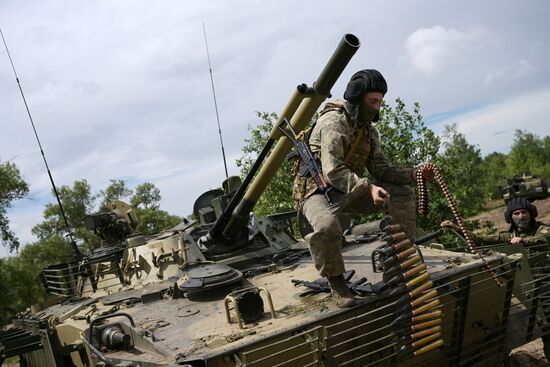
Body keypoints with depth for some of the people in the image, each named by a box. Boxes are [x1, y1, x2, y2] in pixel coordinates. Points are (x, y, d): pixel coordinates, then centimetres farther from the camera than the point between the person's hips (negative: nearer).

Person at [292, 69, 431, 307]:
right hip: (317, 191, -8)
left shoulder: (368, 130, 9)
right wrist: (368, 188, -42)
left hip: (350, 192, 8)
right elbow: (333, 171, -31)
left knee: (403, 194, -3)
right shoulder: (333, 121, -19)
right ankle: (336, 282, -14)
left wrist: (414, 174, -11)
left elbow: (381, 170, 5)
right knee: (327, 226, -40)